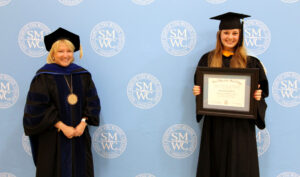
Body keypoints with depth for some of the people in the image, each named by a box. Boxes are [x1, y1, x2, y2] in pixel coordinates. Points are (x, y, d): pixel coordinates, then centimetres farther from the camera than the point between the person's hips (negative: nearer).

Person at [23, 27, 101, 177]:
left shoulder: (82, 75, 6)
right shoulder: (44, 76, -6)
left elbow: (92, 103, 4)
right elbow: (38, 108, -11)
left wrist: (83, 123, -11)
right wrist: (62, 127, -15)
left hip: (79, 136, 4)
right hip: (53, 139, -3)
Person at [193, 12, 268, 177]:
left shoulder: (250, 63, 2)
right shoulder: (207, 59, 5)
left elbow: (262, 90, 5)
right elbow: (199, 86, 10)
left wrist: (258, 95, -16)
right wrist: (197, 91, -11)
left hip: (240, 123, -1)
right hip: (214, 122, 1)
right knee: (215, 163, 6)